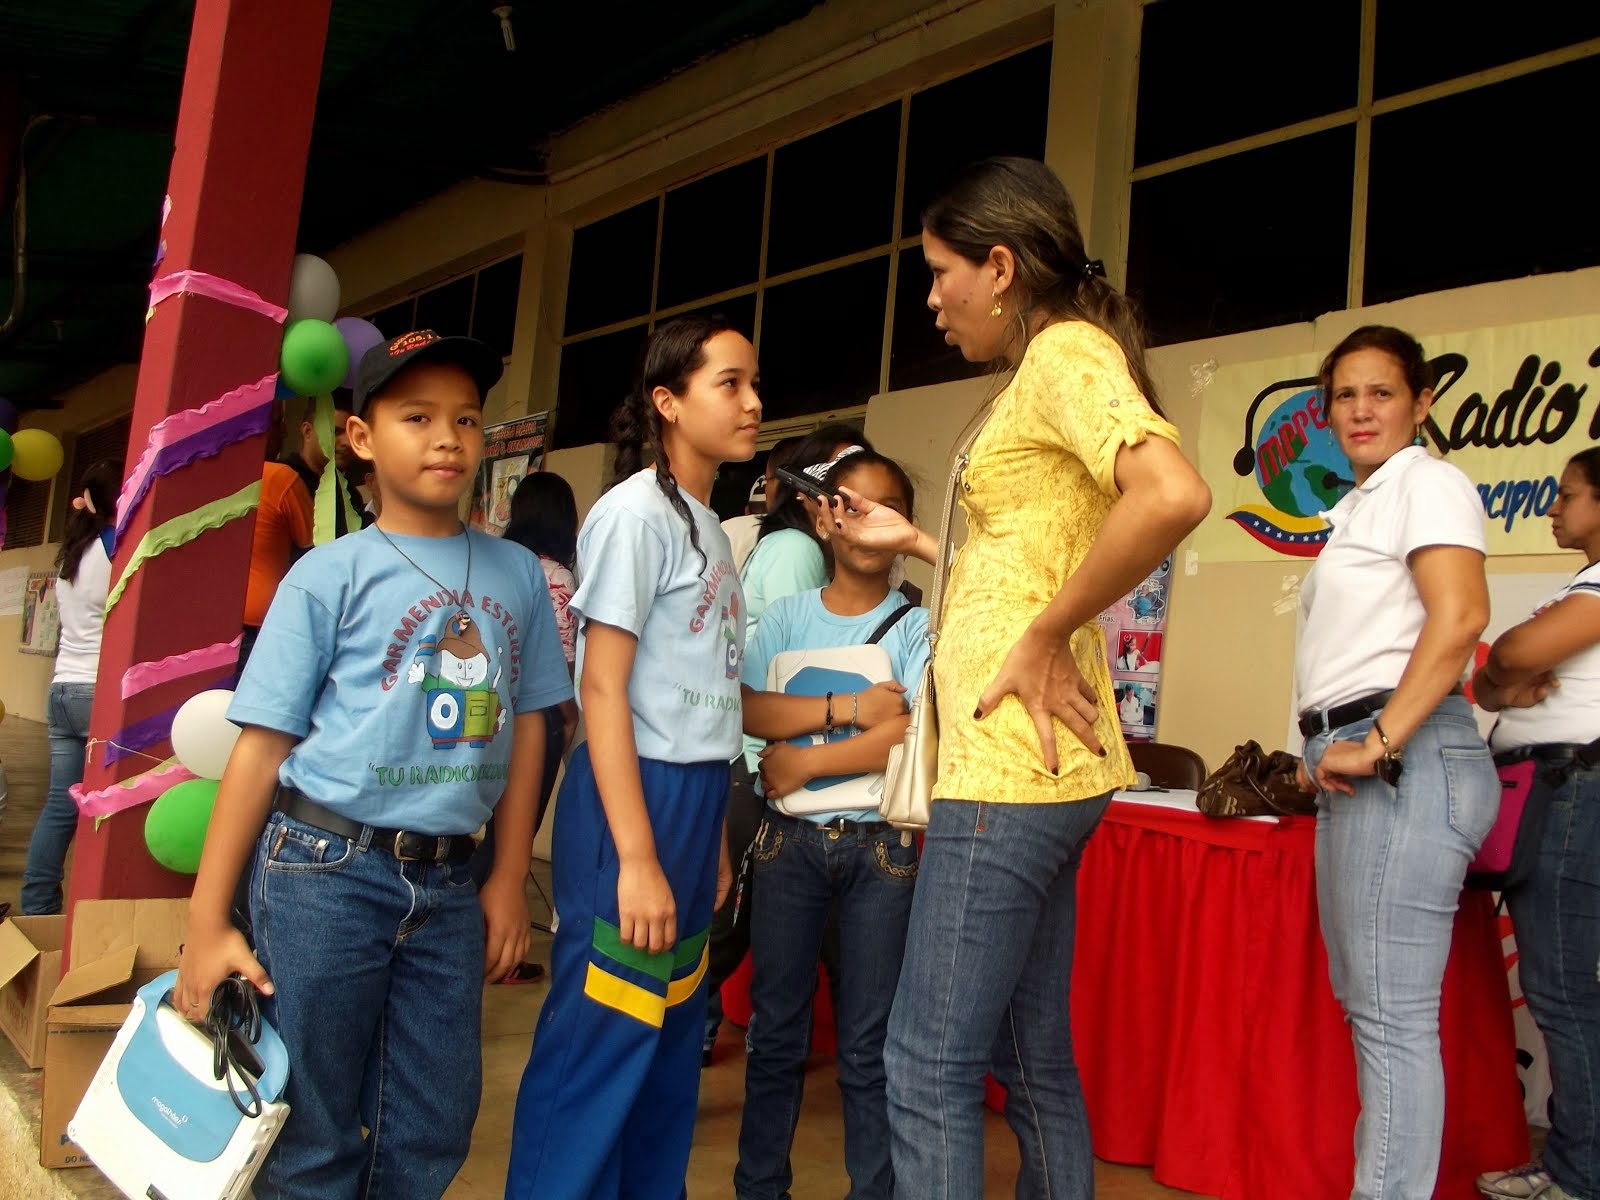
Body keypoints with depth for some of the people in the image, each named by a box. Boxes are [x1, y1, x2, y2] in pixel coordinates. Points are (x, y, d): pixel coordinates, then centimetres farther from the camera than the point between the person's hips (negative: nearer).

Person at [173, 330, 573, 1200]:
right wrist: (207, 921, -7)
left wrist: (508, 878, 9)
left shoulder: (516, 574, 6)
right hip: (323, 869, -3)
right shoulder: (331, 574, -4)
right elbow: (262, 744, -5)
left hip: (449, 883, 4)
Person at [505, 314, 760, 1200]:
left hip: (697, 799, 8)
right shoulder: (637, 511, -10)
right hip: (632, 797, -8)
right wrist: (637, 859, -19)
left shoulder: (711, 528, 15)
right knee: (599, 1044, -2)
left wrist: (714, 840, 15)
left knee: (671, 1045, 14)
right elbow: (603, 688, -15)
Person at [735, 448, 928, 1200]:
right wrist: (849, 707, -16)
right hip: (789, 840, 2)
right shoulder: (788, 615, 5)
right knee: (776, 1028, 11)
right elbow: (744, 709, -9)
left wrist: (806, 761, -14)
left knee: (869, 1043, 5)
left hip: (880, 846, -1)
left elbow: (916, 729, -14)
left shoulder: (917, 626, 0)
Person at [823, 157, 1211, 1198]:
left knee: (930, 1069, -4)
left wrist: (1047, 636, -21)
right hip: (1029, 763, 10)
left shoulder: (1066, 350, -9)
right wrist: (910, 541, 24)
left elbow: (1174, 494, -28)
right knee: (1034, 1060, 17)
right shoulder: (1049, 368, 20)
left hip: (1012, 761, -10)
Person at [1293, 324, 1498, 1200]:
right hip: (1353, 762, 10)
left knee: (1391, 1013, -9)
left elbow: (1460, 616, -19)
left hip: (1406, 760, -10)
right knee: (1362, 997, 14)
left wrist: (1379, 744, -21)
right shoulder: (1358, 506, 24)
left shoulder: (1427, 482, -4)